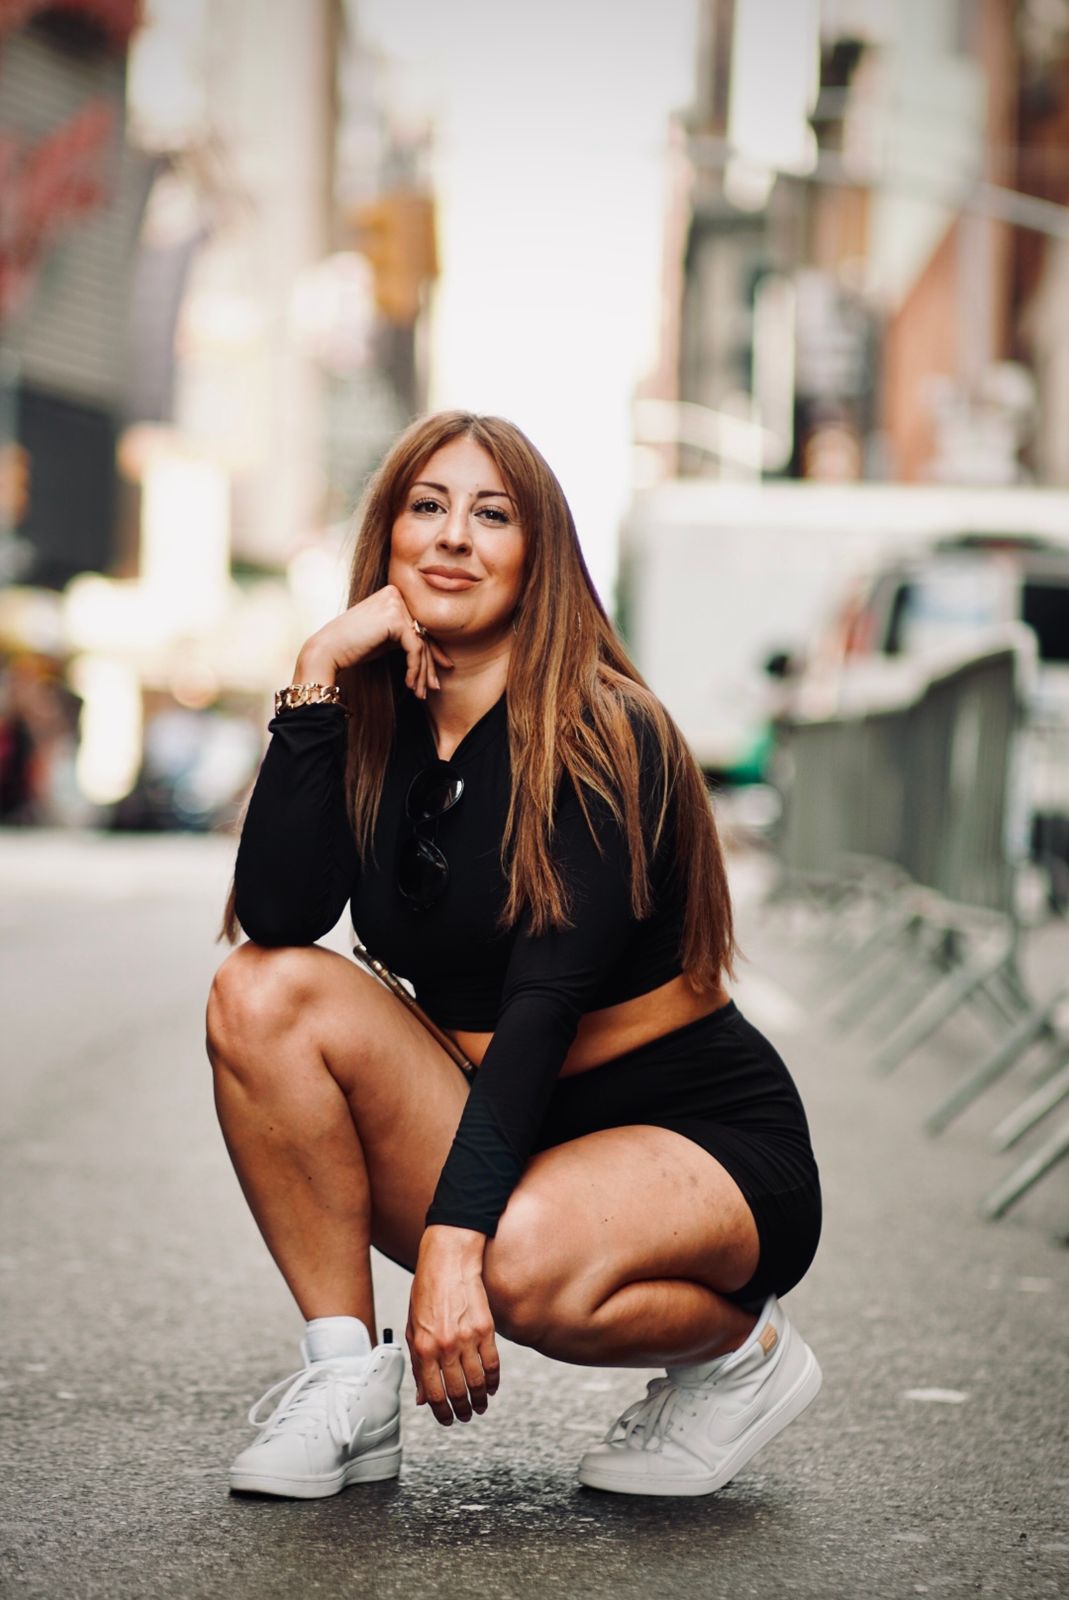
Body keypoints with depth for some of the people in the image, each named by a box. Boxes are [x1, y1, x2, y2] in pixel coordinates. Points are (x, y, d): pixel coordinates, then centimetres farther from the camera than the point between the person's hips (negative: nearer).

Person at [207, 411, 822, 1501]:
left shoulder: (600, 736, -15)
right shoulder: (377, 723, 2)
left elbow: (546, 998, -25)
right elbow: (277, 915, -14)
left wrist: (451, 1244, -34)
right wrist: (317, 677, -18)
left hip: (708, 1148, -5)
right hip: (505, 1139, 5)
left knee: (527, 1260, -38)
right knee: (263, 993, -16)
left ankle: (741, 1350, -3)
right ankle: (346, 1382, -11)